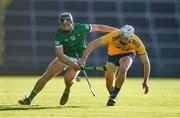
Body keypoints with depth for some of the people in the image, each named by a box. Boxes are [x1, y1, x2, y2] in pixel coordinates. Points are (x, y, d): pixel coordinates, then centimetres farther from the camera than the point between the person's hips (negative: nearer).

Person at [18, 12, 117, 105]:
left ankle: (67, 91, 12)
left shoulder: (81, 28, -21)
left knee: (68, 78, -25)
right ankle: (29, 99, -2)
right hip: (64, 56, 1)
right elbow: (59, 55, -24)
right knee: (47, 75, -9)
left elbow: (98, 28, -8)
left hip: (78, 59, -1)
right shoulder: (59, 34, -22)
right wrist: (71, 64, -40)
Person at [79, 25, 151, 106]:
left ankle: (114, 96, -20)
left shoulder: (137, 43, -33)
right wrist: (83, 59, -45)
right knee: (109, 82, -5)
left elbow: (146, 62, -21)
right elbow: (92, 44, -37)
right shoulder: (114, 36, -38)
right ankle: (113, 97, 29)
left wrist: (146, 81, -20)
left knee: (123, 69, -34)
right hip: (113, 55, 1)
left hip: (127, 54, -1)